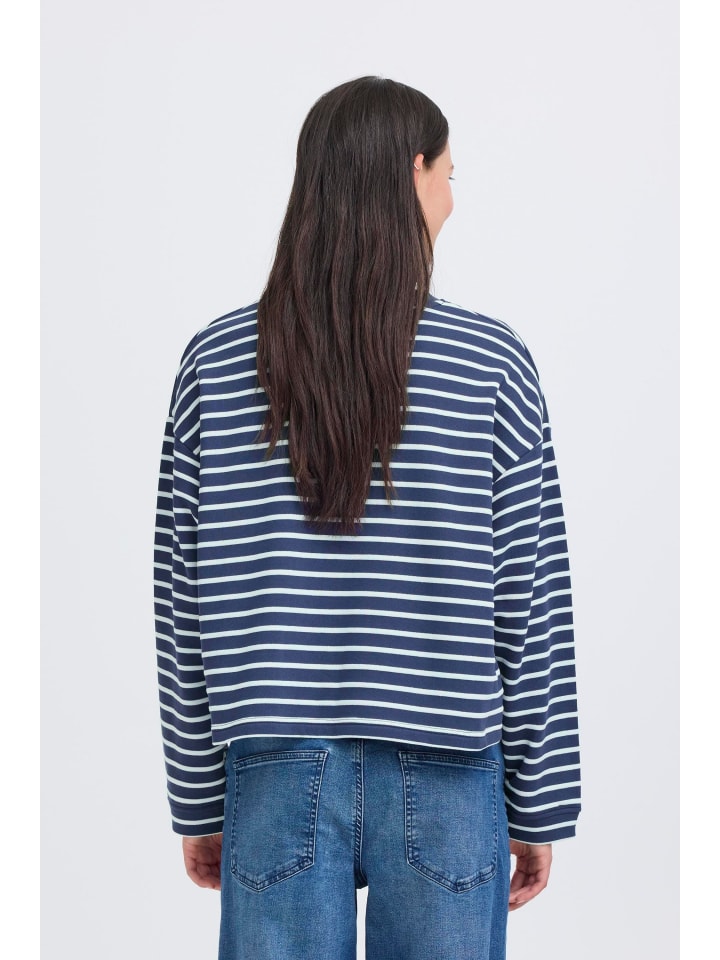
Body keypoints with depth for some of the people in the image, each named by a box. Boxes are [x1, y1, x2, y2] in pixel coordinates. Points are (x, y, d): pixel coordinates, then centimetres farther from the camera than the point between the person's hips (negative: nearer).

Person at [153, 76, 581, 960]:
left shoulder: (214, 364, -2)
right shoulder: (492, 366, -7)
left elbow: (183, 611, 1)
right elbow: (532, 611, -4)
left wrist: (198, 803, 11)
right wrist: (538, 807, 6)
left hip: (278, 781, 2)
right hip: (443, 785, -1)